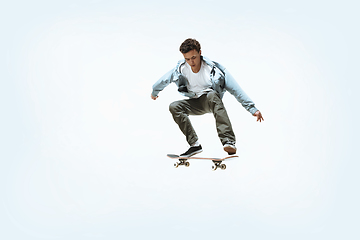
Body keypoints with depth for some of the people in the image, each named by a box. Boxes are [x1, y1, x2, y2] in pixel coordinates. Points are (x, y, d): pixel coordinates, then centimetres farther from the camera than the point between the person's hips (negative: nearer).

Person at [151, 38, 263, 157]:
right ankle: (195, 145, -20)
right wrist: (154, 92, 24)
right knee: (174, 107, -22)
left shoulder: (214, 69, -24)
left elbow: (236, 90, -22)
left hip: (211, 102, -4)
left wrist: (253, 109, -26)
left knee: (211, 95, -39)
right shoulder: (181, 68, -15)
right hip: (195, 104, 4)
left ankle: (229, 142, -49)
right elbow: (164, 80, 7)